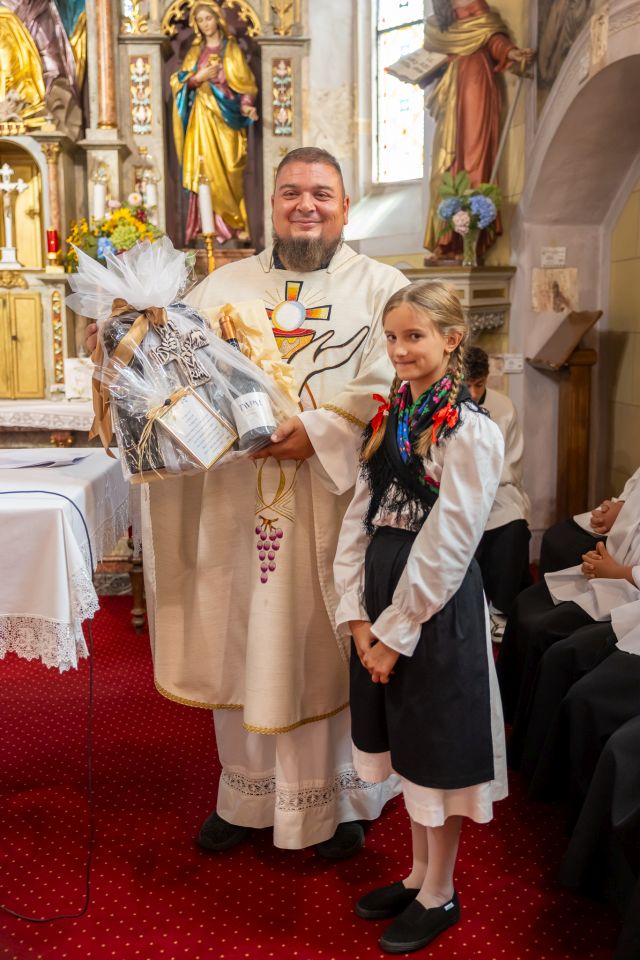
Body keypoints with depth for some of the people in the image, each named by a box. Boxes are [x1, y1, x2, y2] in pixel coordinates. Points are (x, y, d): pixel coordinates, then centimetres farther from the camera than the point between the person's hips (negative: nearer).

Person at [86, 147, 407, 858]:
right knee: (245, 640, 10)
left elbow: (390, 388, -8)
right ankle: (249, 792, 29)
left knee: (331, 645, 7)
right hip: (240, 499, 3)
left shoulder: (380, 287, 4)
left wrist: (321, 430, -21)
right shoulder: (223, 286, 13)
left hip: (335, 501, -2)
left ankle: (342, 796, 27)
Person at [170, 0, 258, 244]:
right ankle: (211, 225, -4)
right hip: (202, 117, 2)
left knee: (228, 173, -5)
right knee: (205, 172, -6)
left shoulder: (231, 49, 7)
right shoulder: (195, 51, 14)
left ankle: (236, 222, 1)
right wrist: (197, 78, -10)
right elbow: (179, 82, 9)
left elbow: (244, 83, 1)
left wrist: (246, 106, -17)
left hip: (225, 116, -2)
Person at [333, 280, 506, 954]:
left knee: (437, 748, 9)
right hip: (381, 598, 7)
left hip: (437, 607, -7)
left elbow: (445, 550, -17)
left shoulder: (470, 432, -16)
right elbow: (359, 519, 4)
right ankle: (419, 873, 39)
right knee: (403, 741, 19)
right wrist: (356, 614, -3)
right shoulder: (389, 417, 6)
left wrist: (395, 634, -13)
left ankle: (440, 895, 29)